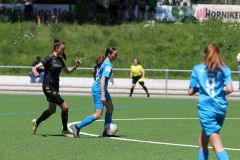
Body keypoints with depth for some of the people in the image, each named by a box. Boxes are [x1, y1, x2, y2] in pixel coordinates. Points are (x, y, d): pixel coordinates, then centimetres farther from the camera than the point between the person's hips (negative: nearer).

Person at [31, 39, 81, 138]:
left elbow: (67, 71, 22)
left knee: (52, 111, 19)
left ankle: (37, 122, 40)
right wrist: (35, 71, -43)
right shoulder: (50, 58, -13)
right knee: (65, 107, -12)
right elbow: (35, 67, -20)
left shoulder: (59, 60, 10)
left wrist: (76, 66, 5)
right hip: (48, 87, -9)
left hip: (55, 87, 9)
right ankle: (65, 131, -1)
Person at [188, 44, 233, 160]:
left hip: (206, 108, -3)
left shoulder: (197, 69, 4)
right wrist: (223, 93, 13)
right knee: (202, 141, 23)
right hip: (221, 107, 3)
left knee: (217, 146, -11)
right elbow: (229, 89, -8)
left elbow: (190, 92, 4)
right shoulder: (224, 69, 5)